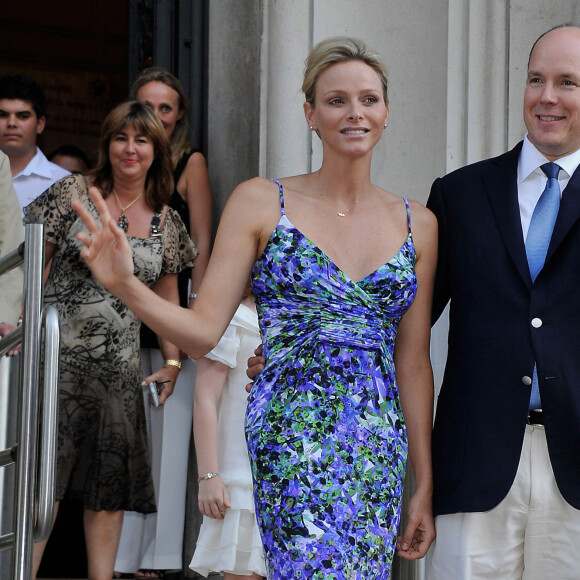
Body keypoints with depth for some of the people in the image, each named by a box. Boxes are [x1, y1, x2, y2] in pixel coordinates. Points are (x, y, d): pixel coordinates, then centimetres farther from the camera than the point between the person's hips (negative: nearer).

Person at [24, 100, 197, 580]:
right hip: (60, 355, -4)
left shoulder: (166, 222, 11)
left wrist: (173, 361, 12)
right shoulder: (74, 193, 1)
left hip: (119, 368, 4)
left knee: (110, 484, 6)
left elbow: (167, 297, 19)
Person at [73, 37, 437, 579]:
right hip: (292, 442, -4)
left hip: (380, 452, 4)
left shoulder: (416, 224, 11)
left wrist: (425, 483, 13)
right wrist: (125, 284, -19)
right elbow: (203, 332, -1)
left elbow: (412, 362, 14)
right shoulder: (261, 202, 2)